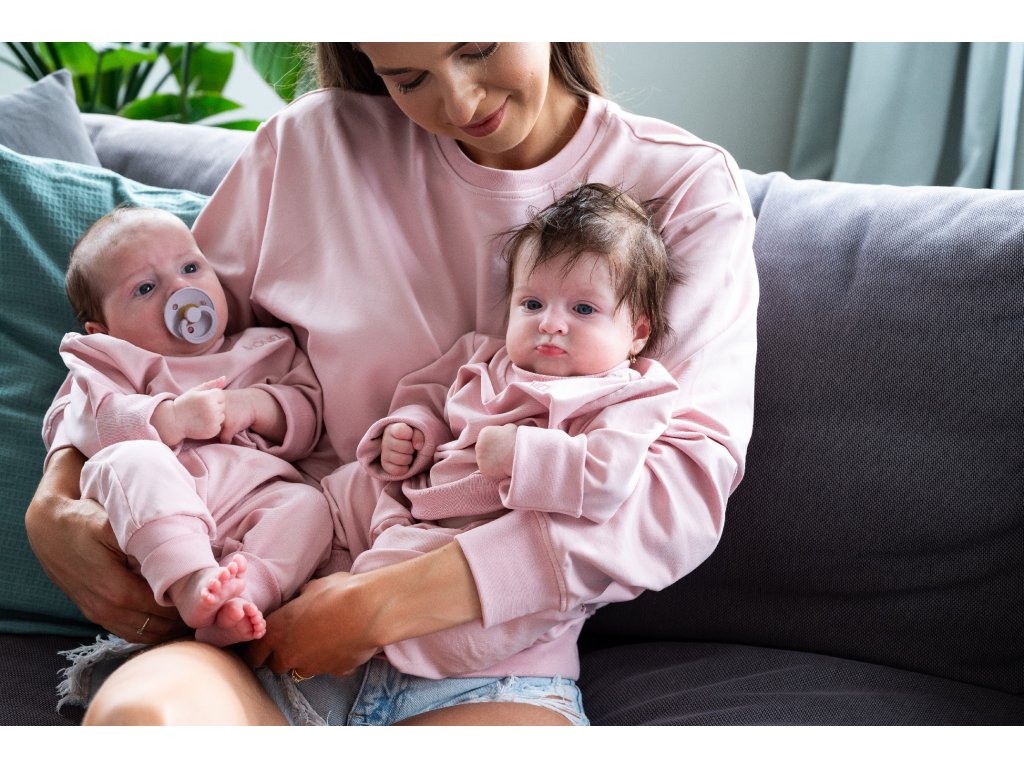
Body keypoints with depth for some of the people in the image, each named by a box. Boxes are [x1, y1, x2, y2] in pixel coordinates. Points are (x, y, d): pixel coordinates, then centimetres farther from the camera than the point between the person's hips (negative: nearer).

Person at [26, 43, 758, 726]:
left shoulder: (687, 190, 3)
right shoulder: (311, 144, 10)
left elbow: (691, 483, -10)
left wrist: (389, 603, -17)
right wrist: (55, 504, -1)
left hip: (491, 668, -2)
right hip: (276, 636, 3)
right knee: (137, 714, -33)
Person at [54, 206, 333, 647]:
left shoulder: (262, 351, 28)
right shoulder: (108, 364, 20)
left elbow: (309, 416, 17)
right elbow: (92, 427, -1)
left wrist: (254, 405, -2)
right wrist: (174, 419, -14)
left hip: (253, 495, 2)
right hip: (151, 514, -2)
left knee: (307, 503, -26)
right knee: (133, 459, -32)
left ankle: (241, 596, -48)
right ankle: (188, 580, -49)